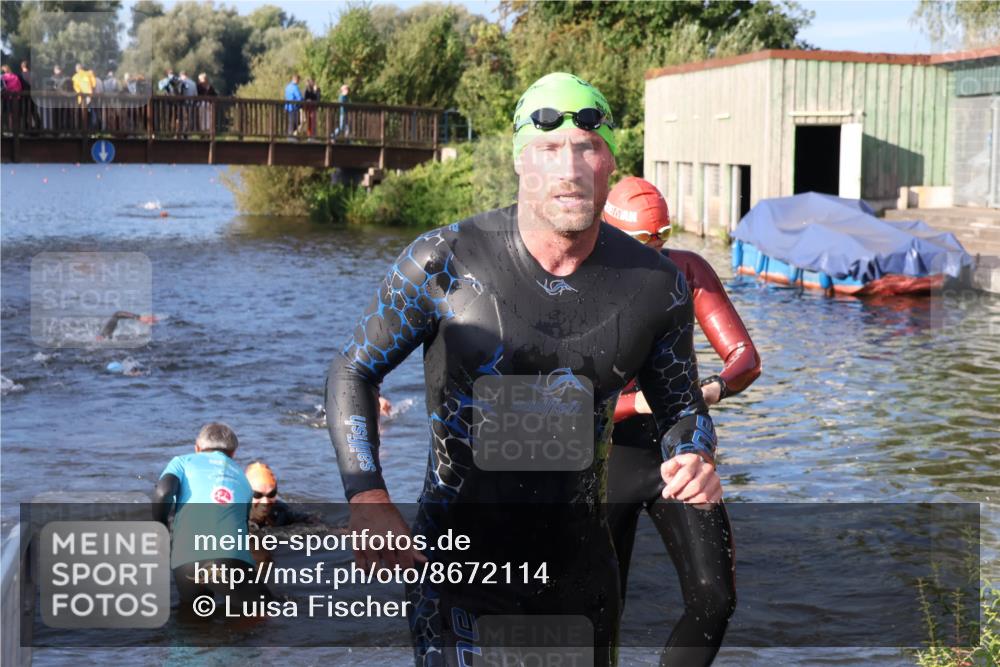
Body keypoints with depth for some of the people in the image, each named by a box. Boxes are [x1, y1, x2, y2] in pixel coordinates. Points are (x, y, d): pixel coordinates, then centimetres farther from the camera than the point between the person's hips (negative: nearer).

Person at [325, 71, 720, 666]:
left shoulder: (657, 286, -6)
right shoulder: (446, 261, -14)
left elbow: (681, 405, 9)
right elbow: (353, 372, -3)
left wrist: (694, 459, -14)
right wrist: (369, 499, -17)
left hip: (581, 569, 3)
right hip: (458, 567, -3)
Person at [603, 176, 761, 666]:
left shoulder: (689, 270, -4)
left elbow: (746, 359, -6)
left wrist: (715, 387, -29)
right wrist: (639, 402, -35)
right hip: (610, 461, -3)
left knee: (714, 600, -8)